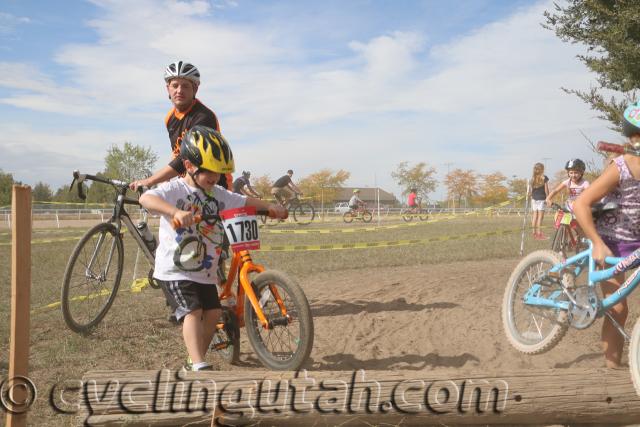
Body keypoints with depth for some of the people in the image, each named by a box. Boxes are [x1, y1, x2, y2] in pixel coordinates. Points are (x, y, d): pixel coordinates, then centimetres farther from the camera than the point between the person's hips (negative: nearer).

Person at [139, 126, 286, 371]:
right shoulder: (175, 189, -15)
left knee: (212, 313, 7)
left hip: (204, 270, 8)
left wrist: (269, 207, -1)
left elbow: (245, 201, 17)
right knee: (192, 312, -19)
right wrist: (176, 211, -50)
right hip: (175, 269, -7)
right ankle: (199, 367, -24)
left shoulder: (218, 194, 7)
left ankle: (196, 360, 22)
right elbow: (146, 198, -33)